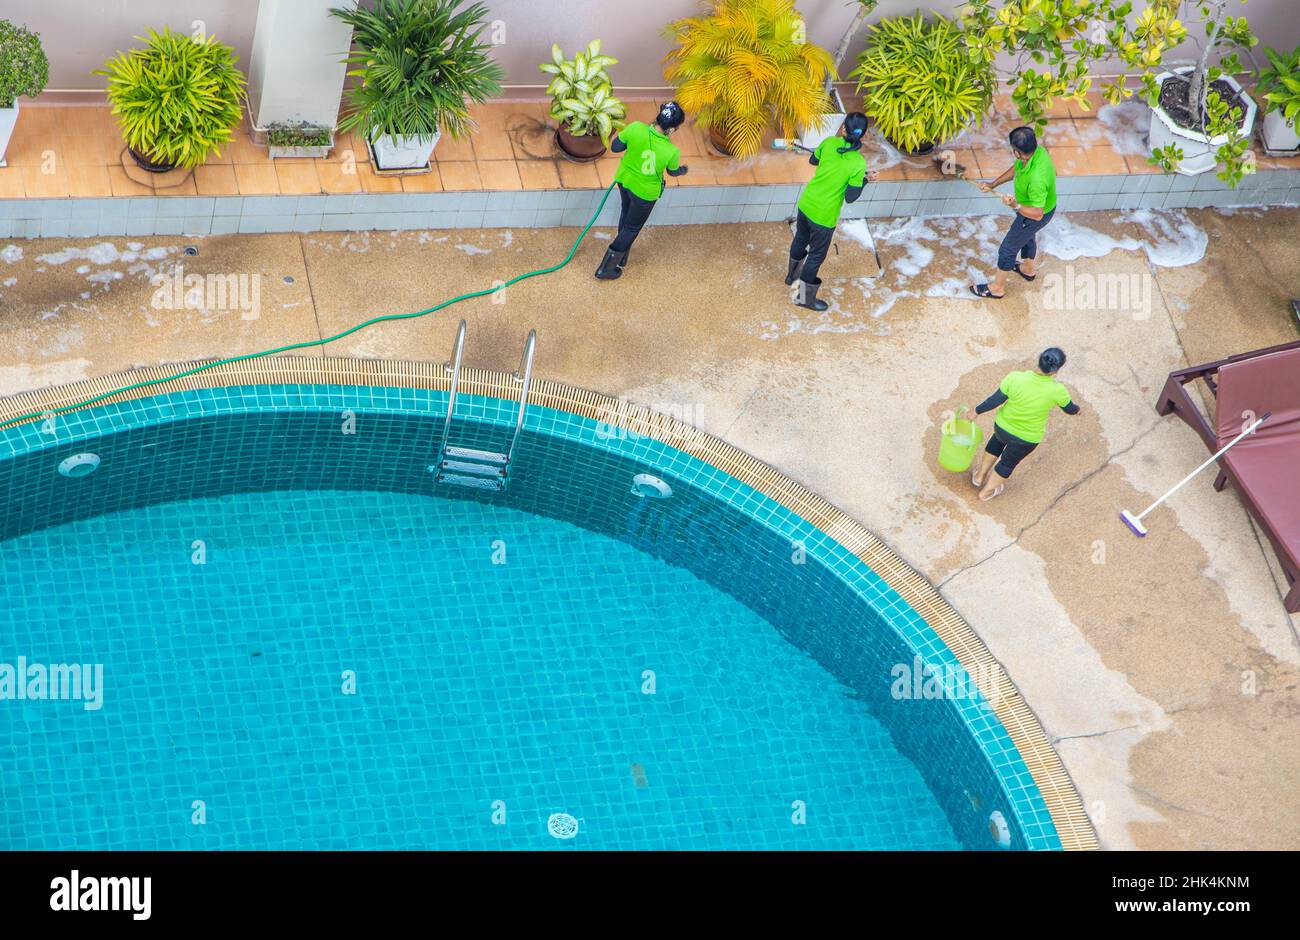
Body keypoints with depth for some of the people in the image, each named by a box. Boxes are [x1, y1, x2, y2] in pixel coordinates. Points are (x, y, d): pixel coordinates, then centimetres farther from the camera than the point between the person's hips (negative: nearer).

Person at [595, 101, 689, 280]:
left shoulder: (636, 128, -29)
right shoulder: (671, 152, -32)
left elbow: (615, 147, -14)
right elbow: (673, 172, -8)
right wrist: (683, 170, 15)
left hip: (624, 180, 4)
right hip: (645, 192, -4)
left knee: (625, 216, 31)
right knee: (632, 227, 19)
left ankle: (621, 257, 52)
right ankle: (606, 269, 29)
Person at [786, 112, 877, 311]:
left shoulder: (830, 142, -12)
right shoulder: (858, 163, -24)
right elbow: (850, 197, -18)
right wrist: (865, 180, -4)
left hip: (805, 203, 5)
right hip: (823, 216, -5)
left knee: (800, 239, 30)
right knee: (817, 255, 15)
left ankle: (792, 274, 56)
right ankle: (805, 297, 31)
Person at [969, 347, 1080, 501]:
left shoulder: (1015, 378, -26)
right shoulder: (1057, 390, -27)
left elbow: (994, 401, -17)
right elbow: (1070, 408, -7)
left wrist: (976, 410, 0)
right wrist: (1077, 409, 16)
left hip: (1003, 425, 1)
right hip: (1027, 437, -1)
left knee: (998, 440, 36)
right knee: (1009, 461, 27)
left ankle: (979, 476, 49)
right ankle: (986, 492, 46)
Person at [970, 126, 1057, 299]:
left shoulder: (1036, 178, -46)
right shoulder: (1037, 149, -21)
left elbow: (1037, 214, -35)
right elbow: (1015, 168, 2)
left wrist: (1016, 206, -46)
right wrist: (993, 184, 0)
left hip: (1034, 215, -8)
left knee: (1008, 249, 13)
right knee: (1028, 237, 34)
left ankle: (997, 287, 35)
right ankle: (1027, 269, 62)